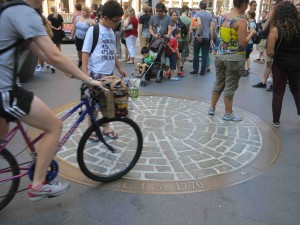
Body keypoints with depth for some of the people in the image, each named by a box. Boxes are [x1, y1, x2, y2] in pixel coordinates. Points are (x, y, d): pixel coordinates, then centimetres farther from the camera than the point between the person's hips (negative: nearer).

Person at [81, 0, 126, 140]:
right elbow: (85, 52, -14)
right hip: (96, 74, -7)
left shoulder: (111, 32, 10)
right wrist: (85, 73, -21)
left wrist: (119, 68, 20)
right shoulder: (93, 30, -11)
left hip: (108, 74, 7)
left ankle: (106, 127, 29)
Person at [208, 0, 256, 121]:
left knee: (218, 83, 17)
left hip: (221, 55, 7)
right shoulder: (241, 20, -16)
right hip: (235, 57, -6)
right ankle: (228, 114, 16)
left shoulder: (223, 17, 6)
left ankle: (212, 108, 27)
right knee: (230, 86, 4)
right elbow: (243, 43, -18)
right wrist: (251, 34, 0)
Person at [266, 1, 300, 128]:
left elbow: (269, 52, -14)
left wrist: (278, 58, 5)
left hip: (280, 65, -3)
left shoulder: (276, 29, -11)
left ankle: (276, 121, 18)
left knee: (278, 93, 9)